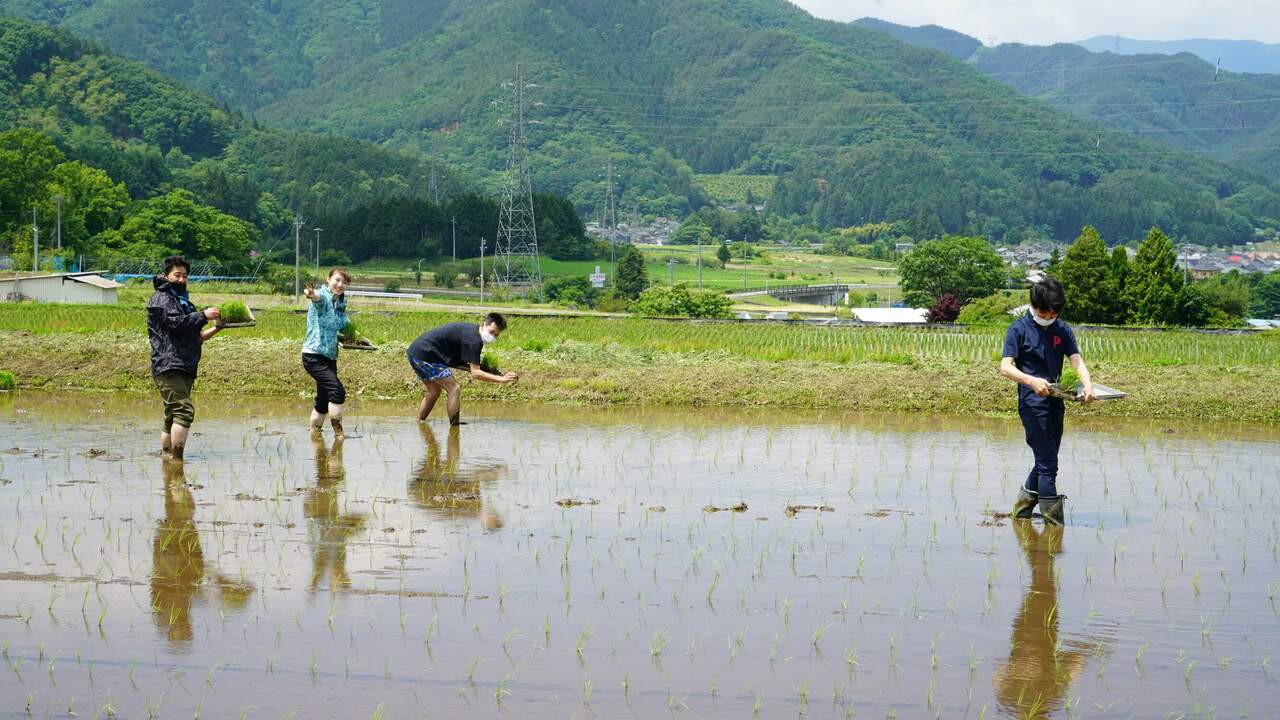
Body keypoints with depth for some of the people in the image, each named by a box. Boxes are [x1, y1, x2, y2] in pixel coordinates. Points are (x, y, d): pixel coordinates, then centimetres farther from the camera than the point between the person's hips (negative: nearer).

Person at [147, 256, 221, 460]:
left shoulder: (182, 301, 29)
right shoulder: (161, 298, 0)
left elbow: (195, 337, 29)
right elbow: (177, 322, -17)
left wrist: (217, 328, 17)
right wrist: (204, 315, -13)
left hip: (184, 369, 10)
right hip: (168, 366, -10)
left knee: (172, 417, 9)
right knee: (183, 410, -21)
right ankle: (176, 459, -25)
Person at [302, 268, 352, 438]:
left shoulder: (340, 303, 11)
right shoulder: (323, 296, -13)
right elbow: (319, 297, -38)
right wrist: (313, 295, -60)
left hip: (330, 357, 9)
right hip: (314, 356, -9)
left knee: (324, 399, 14)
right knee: (338, 392, -19)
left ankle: (314, 431, 28)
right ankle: (338, 431, -11)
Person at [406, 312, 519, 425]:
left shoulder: (471, 331, 14)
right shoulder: (473, 339, -17)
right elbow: (475, 373, -21)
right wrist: (501, 380, -22)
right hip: (425, 355, -10)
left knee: (435, 391, 25)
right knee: (454, 389, -9)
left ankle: (419, 424, 31)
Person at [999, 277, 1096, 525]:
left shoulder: (1063, 330, 9)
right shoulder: (1019, 330, -6)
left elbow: (1076, 361, 1)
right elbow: (1005, 367, -14)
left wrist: (1088, 384, -20)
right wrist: (1032, 381, -31)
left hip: (1056, 403, 7)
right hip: (1033, 404, -6)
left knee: (1046, 461, 16)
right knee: (1048, 464, -10)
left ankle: (1022, 507, 32)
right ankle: (1054, 522, -7)